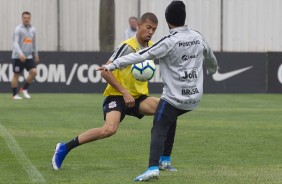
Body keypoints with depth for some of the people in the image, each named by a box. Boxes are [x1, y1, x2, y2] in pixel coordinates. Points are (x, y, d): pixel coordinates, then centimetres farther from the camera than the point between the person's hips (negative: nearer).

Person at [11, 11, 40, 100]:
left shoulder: (32, 29, 11)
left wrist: (36, 55, 23)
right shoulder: (18, 29, -8)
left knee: (33, 72, -9)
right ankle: (15, 94, 9)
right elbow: (15, 43, -18)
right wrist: (20, 54, -31)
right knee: (16, 75, 0)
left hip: (29, 56, 5)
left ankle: (24, 89, 9)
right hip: (18, 57, -5)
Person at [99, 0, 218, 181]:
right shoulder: (198, 38, 5)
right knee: (171, 119, 30)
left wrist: (112, 65, -19)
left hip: (174, 97, -7)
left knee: (158, 131, -7)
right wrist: (213, 68, 50)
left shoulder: (169, 42, -15)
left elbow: (141, 56, -20)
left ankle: (153, 168, -26)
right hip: (195, 97, 7)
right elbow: (210, 57, 26)